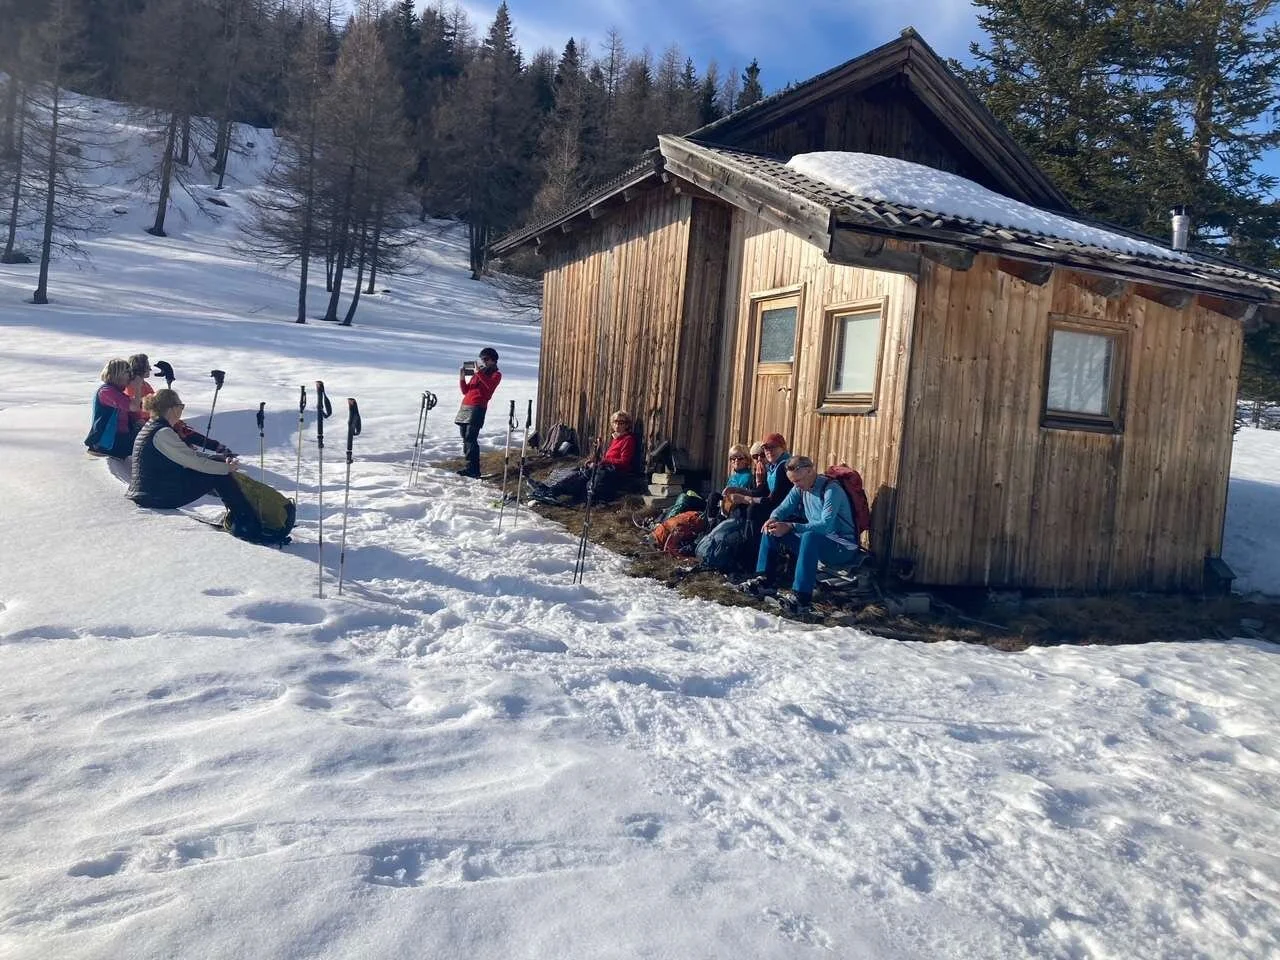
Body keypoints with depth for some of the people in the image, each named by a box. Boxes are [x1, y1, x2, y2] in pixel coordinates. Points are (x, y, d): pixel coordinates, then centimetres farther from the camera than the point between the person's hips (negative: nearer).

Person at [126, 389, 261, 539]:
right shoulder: (162, 433, -18)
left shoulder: (149, 427, 14)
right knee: (217, 475, -5)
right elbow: (194, 461, -18)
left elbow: (186, 458, 16)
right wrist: (226, 468, -5)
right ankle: (249, 526, -2)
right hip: (158, 497, -10)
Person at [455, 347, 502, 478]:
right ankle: (471, 467, 7)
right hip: (465, 407, 7)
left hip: (477, 408, -7)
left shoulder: (496, 374, 7)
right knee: (465, 437, 4)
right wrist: (462, 378, 6)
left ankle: (472, 468, -15)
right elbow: (465, 391, 21)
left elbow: (490, 385, -16)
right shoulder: (477, 373, 25)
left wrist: (479, 373, -18)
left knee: (470, 438, -15)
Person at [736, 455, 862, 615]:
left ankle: (801, 598, -45)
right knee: (771, 529, 2)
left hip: (843, 547, -8)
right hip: (814, 541, 8)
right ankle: (764, 579, -2)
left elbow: (826, 525, -33)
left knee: (810, 536, -40)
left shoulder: (831, 490, -21)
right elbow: (784, 508, 5)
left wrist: (791, 527, -39)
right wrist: (773, 518, -20)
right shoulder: (799, 488, 3)